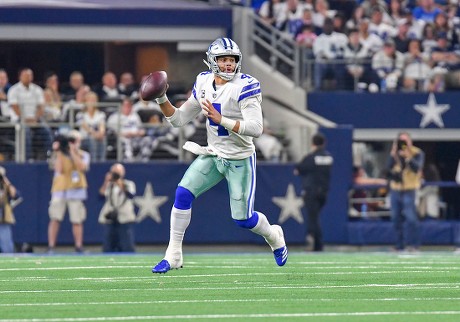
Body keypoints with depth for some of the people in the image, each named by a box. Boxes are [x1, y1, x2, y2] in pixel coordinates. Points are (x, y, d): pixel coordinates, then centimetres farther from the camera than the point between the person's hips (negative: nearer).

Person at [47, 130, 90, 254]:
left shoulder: (83, 155, 9)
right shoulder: (58, 154, 7)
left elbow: (82, 167, -11)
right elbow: (59, 169, -7)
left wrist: (73, 151, -11)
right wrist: (58, 152, -9)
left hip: (76, 190, 1)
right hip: (60, 189, -1)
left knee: (77, 221, 0)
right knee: (55, 219, -8)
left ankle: (79, 247, 5)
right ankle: (51, 247, -7)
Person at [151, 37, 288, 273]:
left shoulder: (244, 87, -19)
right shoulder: (203, 84, 0)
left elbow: (256, 128, -28)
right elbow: (179, 119, 7)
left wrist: (221, 119, -36)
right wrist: (162, 100, -10)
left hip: (240, 160, -5)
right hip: (213, 155, 5)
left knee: (242, 218, -1)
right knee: (183, 193, -13)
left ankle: (274, 236, 33)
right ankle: (173, 255, -5)